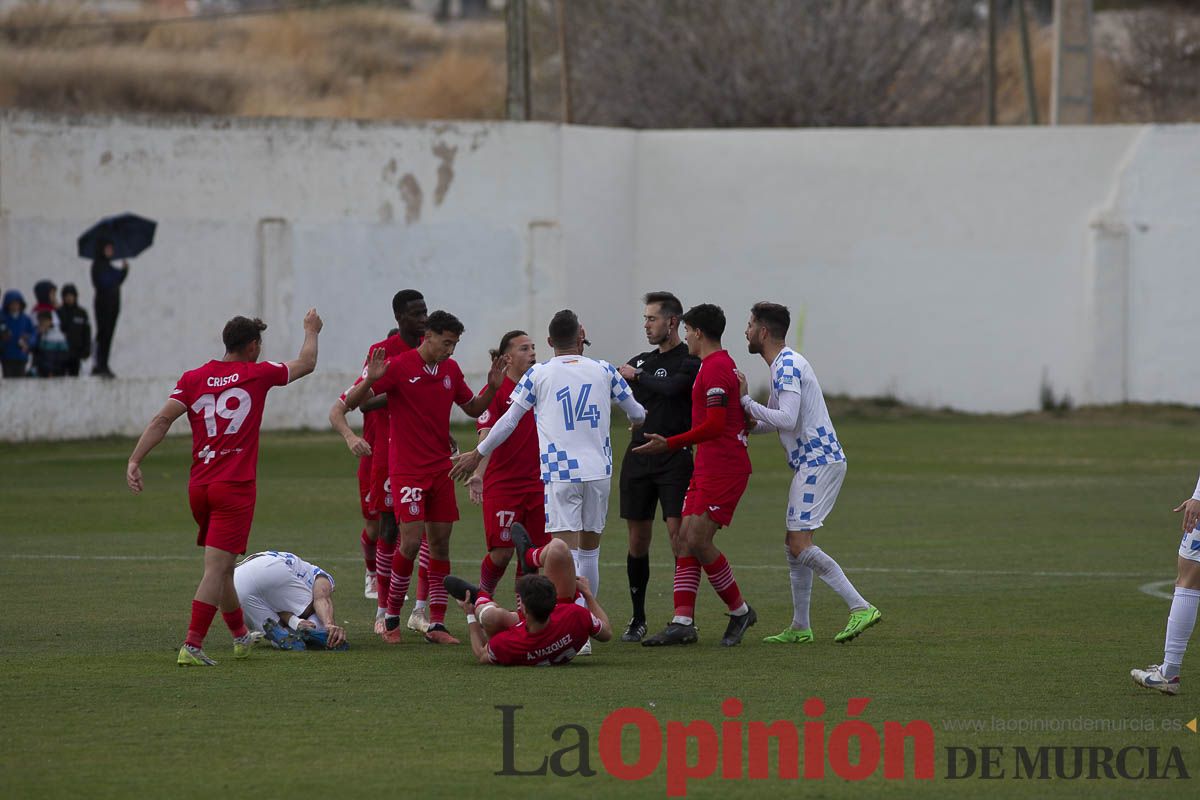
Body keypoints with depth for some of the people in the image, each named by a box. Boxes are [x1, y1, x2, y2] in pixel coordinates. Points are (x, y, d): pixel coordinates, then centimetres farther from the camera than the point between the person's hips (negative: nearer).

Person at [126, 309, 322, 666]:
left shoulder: (193, 378, 5)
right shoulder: (257, 374, -1)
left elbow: (162, 420, -6)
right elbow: (306, 364, 16)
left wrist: (135, 460, -9)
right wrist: (311, 331, 34)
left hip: (199, 486, 5)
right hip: (235, 488, -5)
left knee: (221, 566, 20)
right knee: (216, 568, -9)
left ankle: (240, 635, 37)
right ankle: (192, 646, -18)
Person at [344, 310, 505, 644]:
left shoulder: (450, 369, 8)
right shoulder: (398, 366, -11)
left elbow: (473, 409, 20)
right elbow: (351, 402, -11)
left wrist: (492, 387, 1)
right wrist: (370, 380, -31)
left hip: (441, 469, 6)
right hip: (406, 470, -6)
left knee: (441, 543, 4)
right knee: (411, 541, -14)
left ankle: (436, 625, 8)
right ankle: (391, 616, 4)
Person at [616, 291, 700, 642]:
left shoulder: (690, 362, -6)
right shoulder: (641, 361, 15)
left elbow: (670, 387, -22)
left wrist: (636, 376, -10)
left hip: (674, 459, -6)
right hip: (638, 457, 6)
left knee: (679, 536, -11)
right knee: (638, 540, 7)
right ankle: (638, 619, 15)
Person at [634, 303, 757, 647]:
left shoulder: (715, 368, -14)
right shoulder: (725, 364, 18)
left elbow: (714, 425, -21)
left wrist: (669, 444, -18)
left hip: (723, 468, -10)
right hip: (707, 466, 10)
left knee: (698, 540, -11)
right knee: (686, 537, 3)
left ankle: (739, 610, 4)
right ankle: (682, 622, -1)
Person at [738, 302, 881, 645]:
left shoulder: (787, 366, -15)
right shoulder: (784, 364, 18)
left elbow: (787, 420, -25)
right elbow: (779, 420, 26)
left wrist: (746, 400, -16)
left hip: (818, 462, -10)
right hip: (814, 461, 10)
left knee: (799, 543, -14)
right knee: (794, 542, 11)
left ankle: (861, 607, -18)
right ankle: (800, 628, 14)